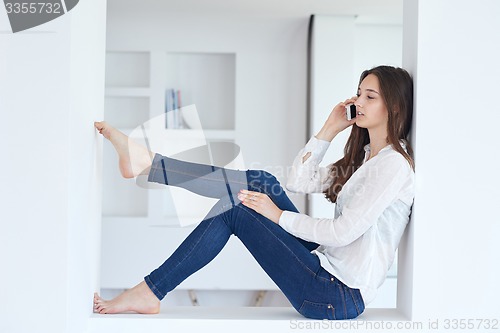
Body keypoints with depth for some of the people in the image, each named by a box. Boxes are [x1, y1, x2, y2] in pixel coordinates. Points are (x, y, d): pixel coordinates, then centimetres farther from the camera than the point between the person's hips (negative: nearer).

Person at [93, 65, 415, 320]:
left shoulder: (394, 164, -14)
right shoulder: (365, 155, 17)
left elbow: (343, 231, -20)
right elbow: (300, 181, 12)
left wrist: (279, 216, -10)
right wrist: (330, 129, 7)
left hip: (340, 296, -9)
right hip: (330, 266, 9)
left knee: (234, 211, -10)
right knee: (262, 183, -3)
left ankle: (148, 293, -2)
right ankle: (148, 162, -2)